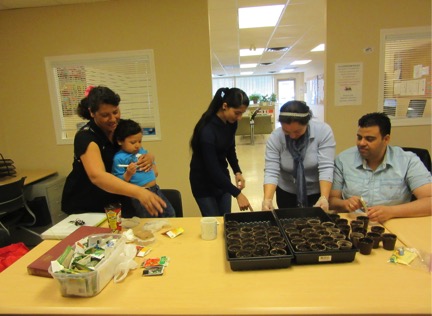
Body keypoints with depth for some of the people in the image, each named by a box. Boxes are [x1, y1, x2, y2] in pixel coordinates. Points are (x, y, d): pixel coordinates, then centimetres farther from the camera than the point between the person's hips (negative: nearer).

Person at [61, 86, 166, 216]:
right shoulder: (85, 137, -25)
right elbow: (97, 176, -42)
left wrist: (148, 157, -24)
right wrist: (138, 192, -56)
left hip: (114, 203, 5)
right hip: (84, 208, -4)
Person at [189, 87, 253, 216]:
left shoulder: (231, 123, -7)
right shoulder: (207, 130, -29)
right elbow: (212, 169, -29)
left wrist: (237, 171, -5)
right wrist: (237, 194, -28)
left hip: (221, 177, 7)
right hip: (204, 182, -6)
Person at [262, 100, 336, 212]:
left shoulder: (323, 131, -20)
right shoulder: (275, 138, -18)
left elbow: (326, 168, -23)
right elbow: (271, 172, -22)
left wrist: (324, 198, -36)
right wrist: (267, 200, -37)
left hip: (318, 193, 0)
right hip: (287, 194, 1)